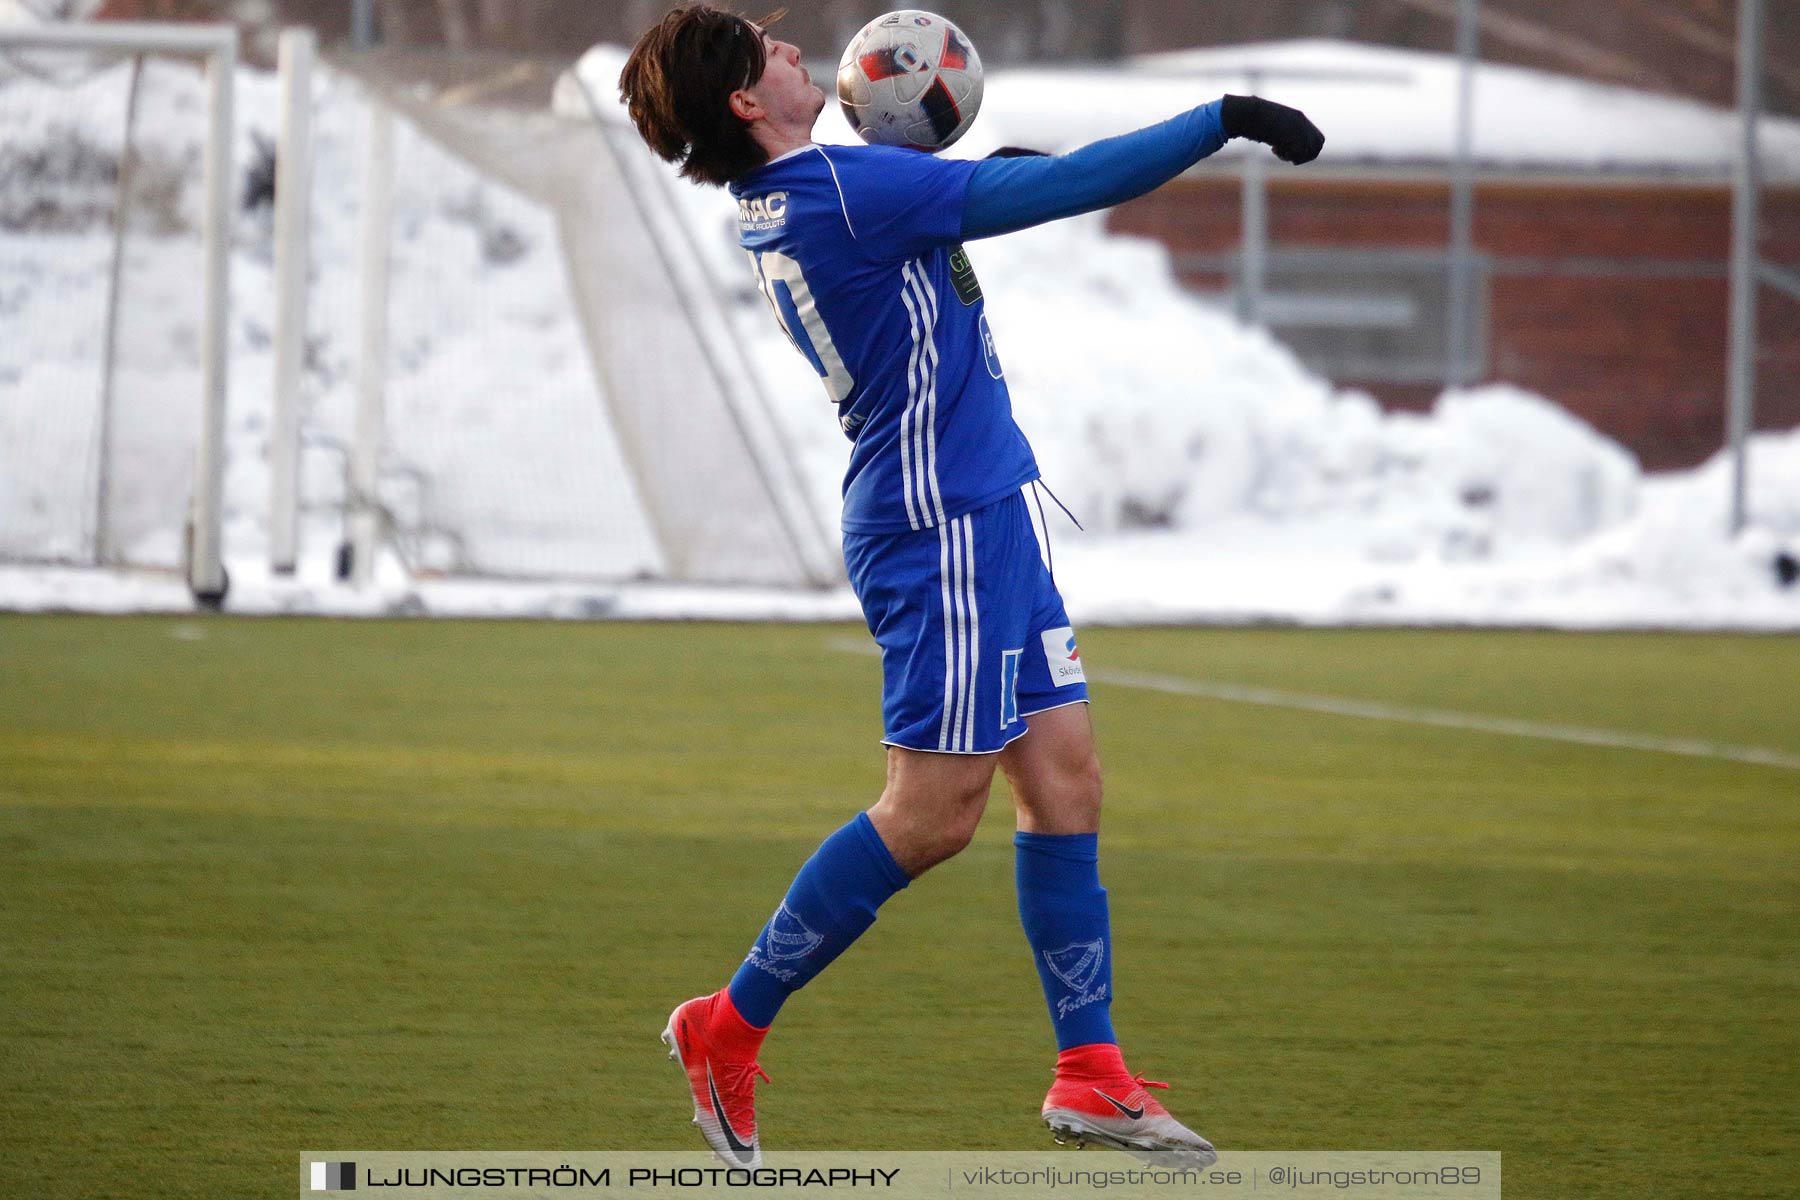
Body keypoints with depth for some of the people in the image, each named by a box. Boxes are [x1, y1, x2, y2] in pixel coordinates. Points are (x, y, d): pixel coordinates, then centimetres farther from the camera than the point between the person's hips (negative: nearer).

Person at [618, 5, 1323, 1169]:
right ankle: (730, 1028, 4)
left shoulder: (779, 206, 8)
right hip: (939, 522, -10)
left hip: (984, 515, 10)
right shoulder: (840, 188, -19)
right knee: (934, 813, -6)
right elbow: (1067, 187, -20)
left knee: (1065, 776, 7)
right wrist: (1225, 121, -15)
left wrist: (970, 177, 14)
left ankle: (1091, 1072, 7)